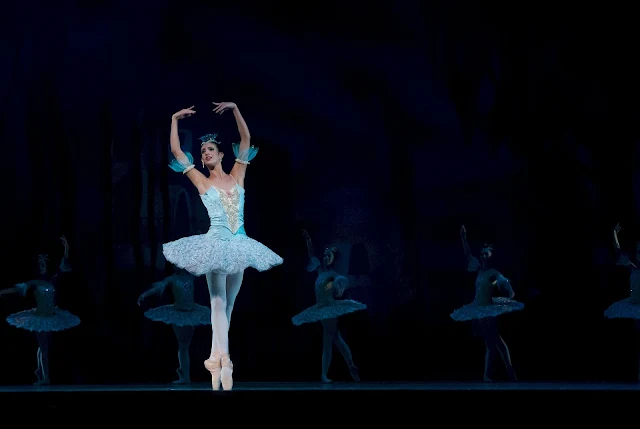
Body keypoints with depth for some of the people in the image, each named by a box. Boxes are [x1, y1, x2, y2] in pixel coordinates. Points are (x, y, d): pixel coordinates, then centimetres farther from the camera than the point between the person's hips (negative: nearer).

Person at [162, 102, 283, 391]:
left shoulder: (237, 177, 10)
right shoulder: (202, 181, 4)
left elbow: (246, 139, 6)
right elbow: (176, 152, 2)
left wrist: (235, 109, 0)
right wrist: (175, 120, 5)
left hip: (239, 246, 4)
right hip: (216, 244, -3)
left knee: (228, 304, 7)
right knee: (218, 302, -14)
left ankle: (216, 359, 13)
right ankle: (222, 361, -26)